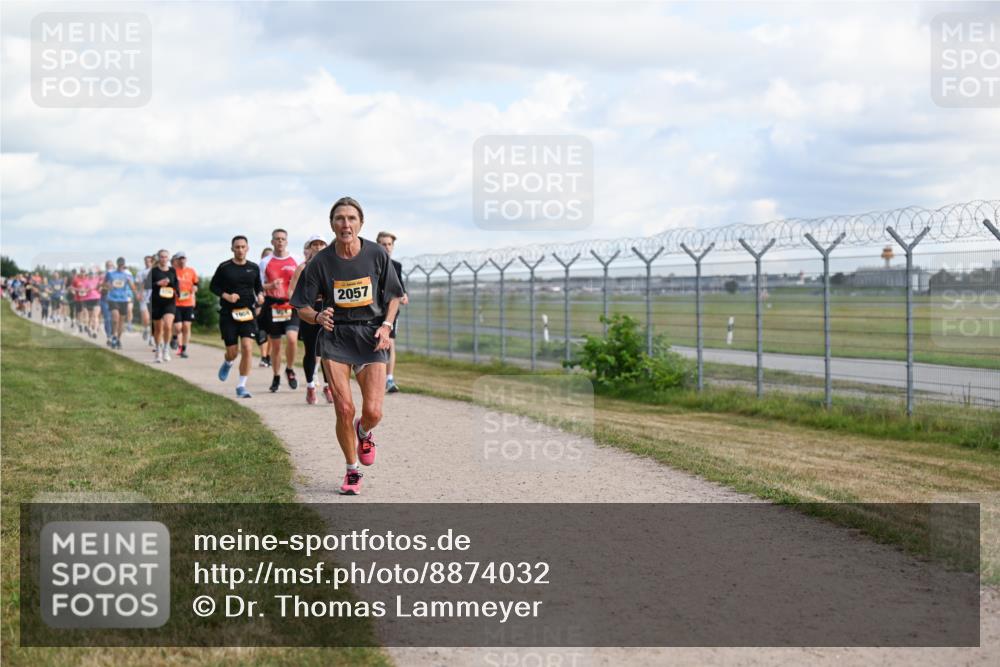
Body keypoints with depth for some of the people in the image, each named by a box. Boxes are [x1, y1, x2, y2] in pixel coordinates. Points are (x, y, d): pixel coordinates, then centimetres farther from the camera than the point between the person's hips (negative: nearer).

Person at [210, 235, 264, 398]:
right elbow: (213, 286, 4)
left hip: (248, 313, 1)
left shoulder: (254, 268, 6)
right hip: (228, 313, -1)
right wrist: (226, 296, -12)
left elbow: (258, 286, 19)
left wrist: (260, 295, -3)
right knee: (232, 352, 3)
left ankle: (242, 385, -3)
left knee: (247, 348, -13)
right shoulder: (224, 267, -2)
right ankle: (227, 363, 42)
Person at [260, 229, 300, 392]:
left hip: (291, 305, -1)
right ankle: (276, 377, 23)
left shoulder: (296, 261, 6)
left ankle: (290, 370, 5)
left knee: (292, 338, -19)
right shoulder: (265, 262, 6)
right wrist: (270, 286, -15)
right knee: (275, 344, 7)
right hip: (272, 306, 1)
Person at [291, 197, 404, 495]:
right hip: (335, 338, 0)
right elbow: (303, 307, -2)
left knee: (372, 412, -9)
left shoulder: (377, 254, -5)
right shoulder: (321, 261, -7)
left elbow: (393, 296, 7)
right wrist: (318, 317, -23)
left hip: (371, 336, 0)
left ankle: (364, 434, 30)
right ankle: (352, 471, 14)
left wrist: (386, 325, -8)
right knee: (344, 409, -9)